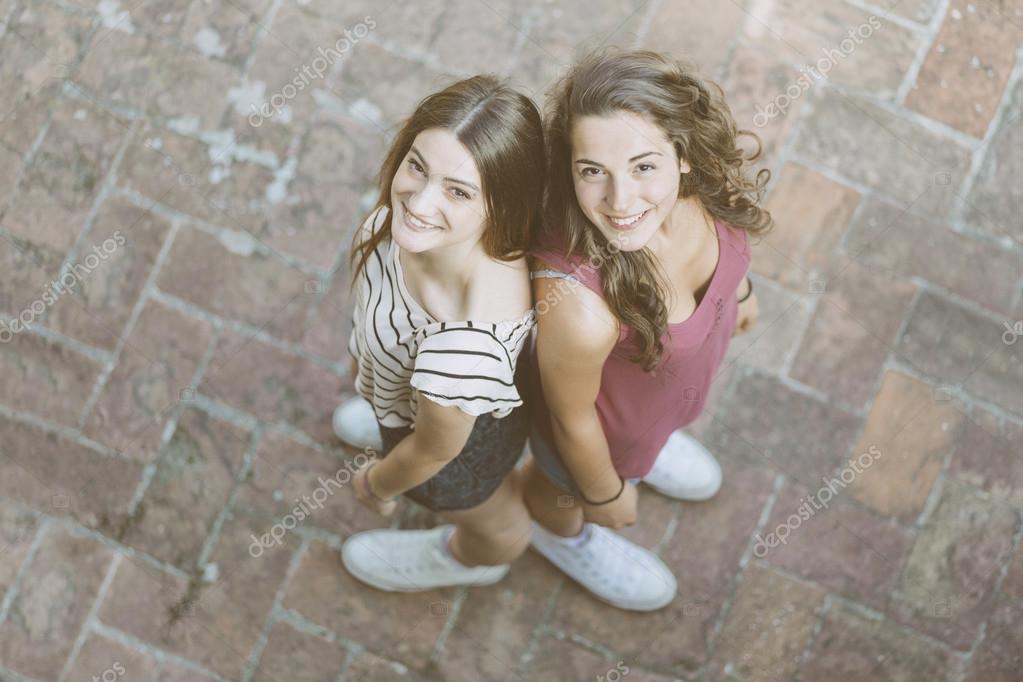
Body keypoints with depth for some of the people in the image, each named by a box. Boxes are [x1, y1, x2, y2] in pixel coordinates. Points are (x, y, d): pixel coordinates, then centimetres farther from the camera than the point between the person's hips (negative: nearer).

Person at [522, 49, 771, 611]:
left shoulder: (705, 189, -33)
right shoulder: (577, 307, -49)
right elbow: (572, 418, -27)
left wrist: (738, 287, 14)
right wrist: (604, 494, -8)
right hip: (607, 428, -4)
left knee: (658, 436, 40)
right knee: (562, 493, 33)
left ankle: (650, 450, 76)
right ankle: (557, 529, 68)